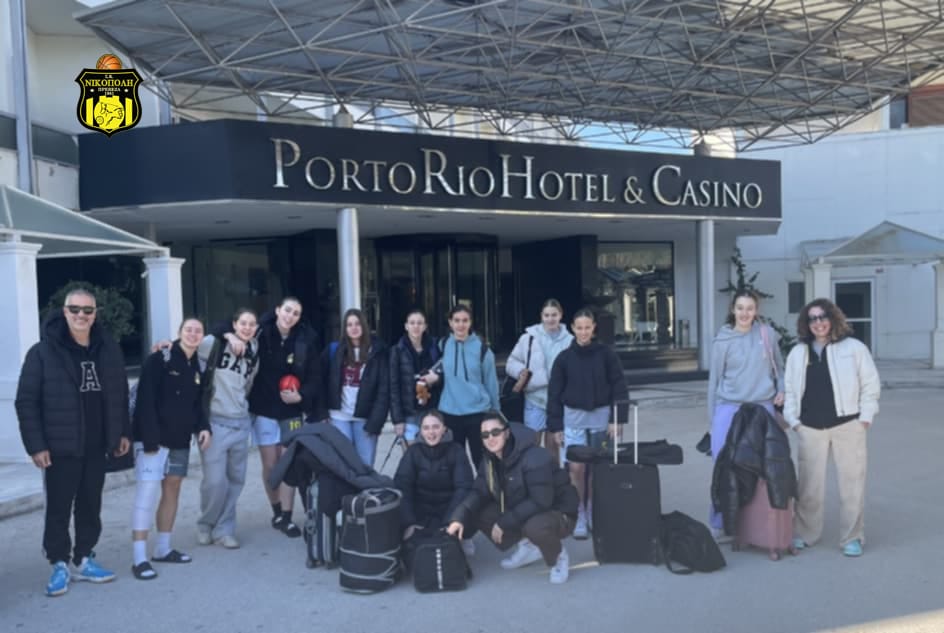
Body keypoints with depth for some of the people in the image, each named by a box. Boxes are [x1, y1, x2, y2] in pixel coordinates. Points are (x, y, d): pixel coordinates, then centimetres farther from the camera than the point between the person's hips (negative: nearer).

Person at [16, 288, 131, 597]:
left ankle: (84, 560, 27)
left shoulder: (108, 349, 4)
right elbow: (26, 402, -8)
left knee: (90, 507, 13)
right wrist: (35, 444, -12)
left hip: (96, 447, 4)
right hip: (60, 448, -4)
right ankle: (59, 566, 20)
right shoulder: (43, 352, -9)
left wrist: (123, 432, 9)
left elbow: (120, 395, 12)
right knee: (59, 509, 6)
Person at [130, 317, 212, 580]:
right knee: (147, 493, -10)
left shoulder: (197, 367, 12)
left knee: (172, 491, 13)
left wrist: (203, 427, -2)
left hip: (180, 440, 8)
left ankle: (163, 549, 24)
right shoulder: (159, 359, -10)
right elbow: (145, 400, -16)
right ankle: (139, 558, -7)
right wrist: (150, 439, -22)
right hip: (153, 438, -8)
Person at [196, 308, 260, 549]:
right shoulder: (214, 344, -7)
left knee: (235, 480, 8)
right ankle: (206, 524, 21)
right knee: (215, 481, -6)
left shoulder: (254, 353, 8)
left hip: (241, 423, 5)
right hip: (215, 422, -4)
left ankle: (224, 529, 24)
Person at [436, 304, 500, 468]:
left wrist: (495, 409, 6)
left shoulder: (481, 348, -6)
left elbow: (491, 381, 1)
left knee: (480, 458, 6)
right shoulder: (443, 345, 2)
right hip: (449, 412, 2)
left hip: (477, 411, -2)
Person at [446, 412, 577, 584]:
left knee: (535, 526, -40)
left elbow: (540, 501, -32)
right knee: (477, 513, -9)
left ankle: (558, 557, -3)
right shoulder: (489, 460, -3)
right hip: (520, 512, 7)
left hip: (557, 513, -7)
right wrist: (459, 518, -24)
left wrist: (504, 523, -28)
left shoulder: (534, 457, -28)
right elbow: (479, 492, -6)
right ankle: (527, 547, 9)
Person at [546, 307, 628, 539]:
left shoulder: (606, 354, -1)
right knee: (576, 467, -6)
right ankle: (579, 517, 6)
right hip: (574, 417, 0)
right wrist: (556, 427, 1)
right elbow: (555, 393, 3)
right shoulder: (564, 357, 1)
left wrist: (616, 420, -7)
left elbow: (619, 387, 0)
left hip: (601, 416, 0)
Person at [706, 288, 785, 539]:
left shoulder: (767, 334, 2)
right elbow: (715, 378, 4)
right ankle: (720, 524, 6)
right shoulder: (722, 340, 0)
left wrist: (782, 389, 0)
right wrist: (712, 416, 5)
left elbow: (779, 366, 17)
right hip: (729, 408, -1)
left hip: (763, 408, 1)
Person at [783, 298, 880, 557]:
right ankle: (804, 533, 21)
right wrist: (793, 420, 5)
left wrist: (865, 417, -4)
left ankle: (852, 538, 15)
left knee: (851, 483, 3)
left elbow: (871, 384, 2)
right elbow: (790, 390, 13)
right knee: (809, 484, 7)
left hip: (847, 425, -2)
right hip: (810, 428, 2)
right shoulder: (797, 353, 10)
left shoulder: (854, 347, 1)